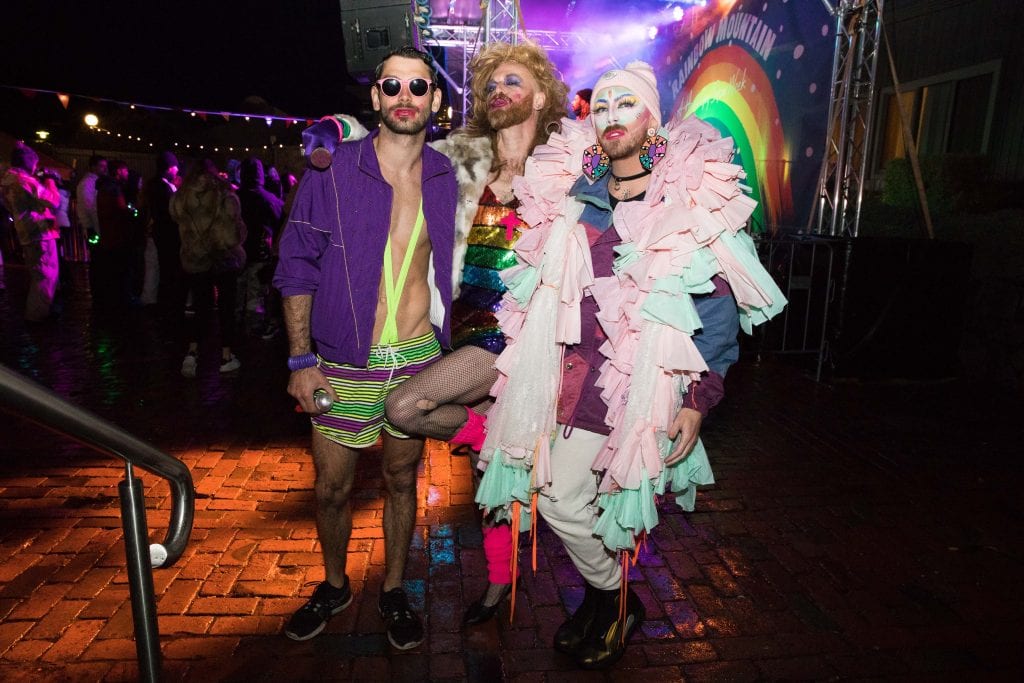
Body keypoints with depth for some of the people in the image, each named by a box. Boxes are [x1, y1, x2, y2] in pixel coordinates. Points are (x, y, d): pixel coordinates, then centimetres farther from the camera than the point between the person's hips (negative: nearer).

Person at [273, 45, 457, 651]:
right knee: (333, 488, 10)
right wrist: (301, 361, -8)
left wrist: (451, 352, 9)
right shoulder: (332, 171, -6)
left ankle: (394, 591, 36)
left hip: (419, 361, 2)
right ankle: (334, 586, 38)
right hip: (345, 365, -1)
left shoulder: (445, 178, 3)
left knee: (402, 480, 15)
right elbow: (297, 269, -3)